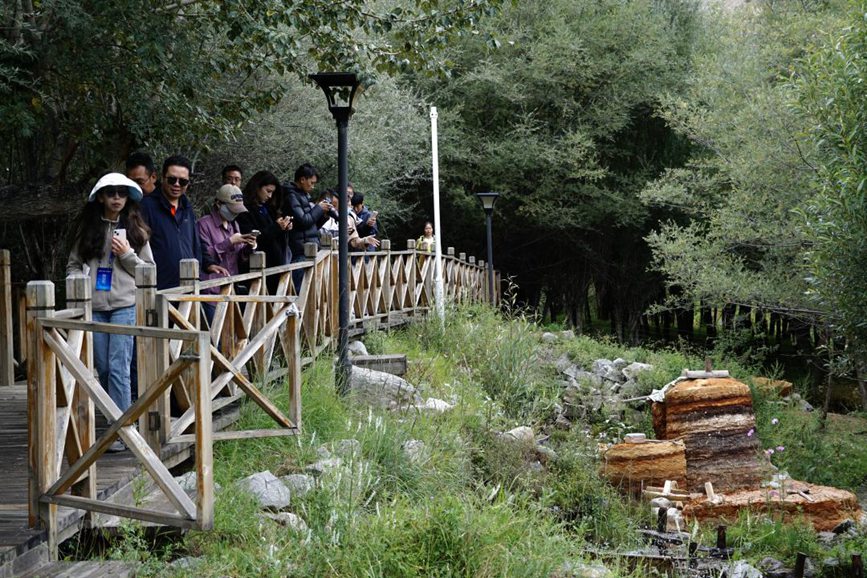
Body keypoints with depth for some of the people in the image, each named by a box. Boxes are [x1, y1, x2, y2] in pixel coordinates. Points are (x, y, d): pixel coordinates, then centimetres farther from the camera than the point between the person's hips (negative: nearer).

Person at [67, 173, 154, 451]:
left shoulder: (135, 229, 5)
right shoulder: (87, 229, 9)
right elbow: (73, 264, 15)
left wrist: (127, 255, -8)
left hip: (125, 305, -3)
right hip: (94, 306, 3)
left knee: (119, 367, -11)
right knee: (103, 368, 9)